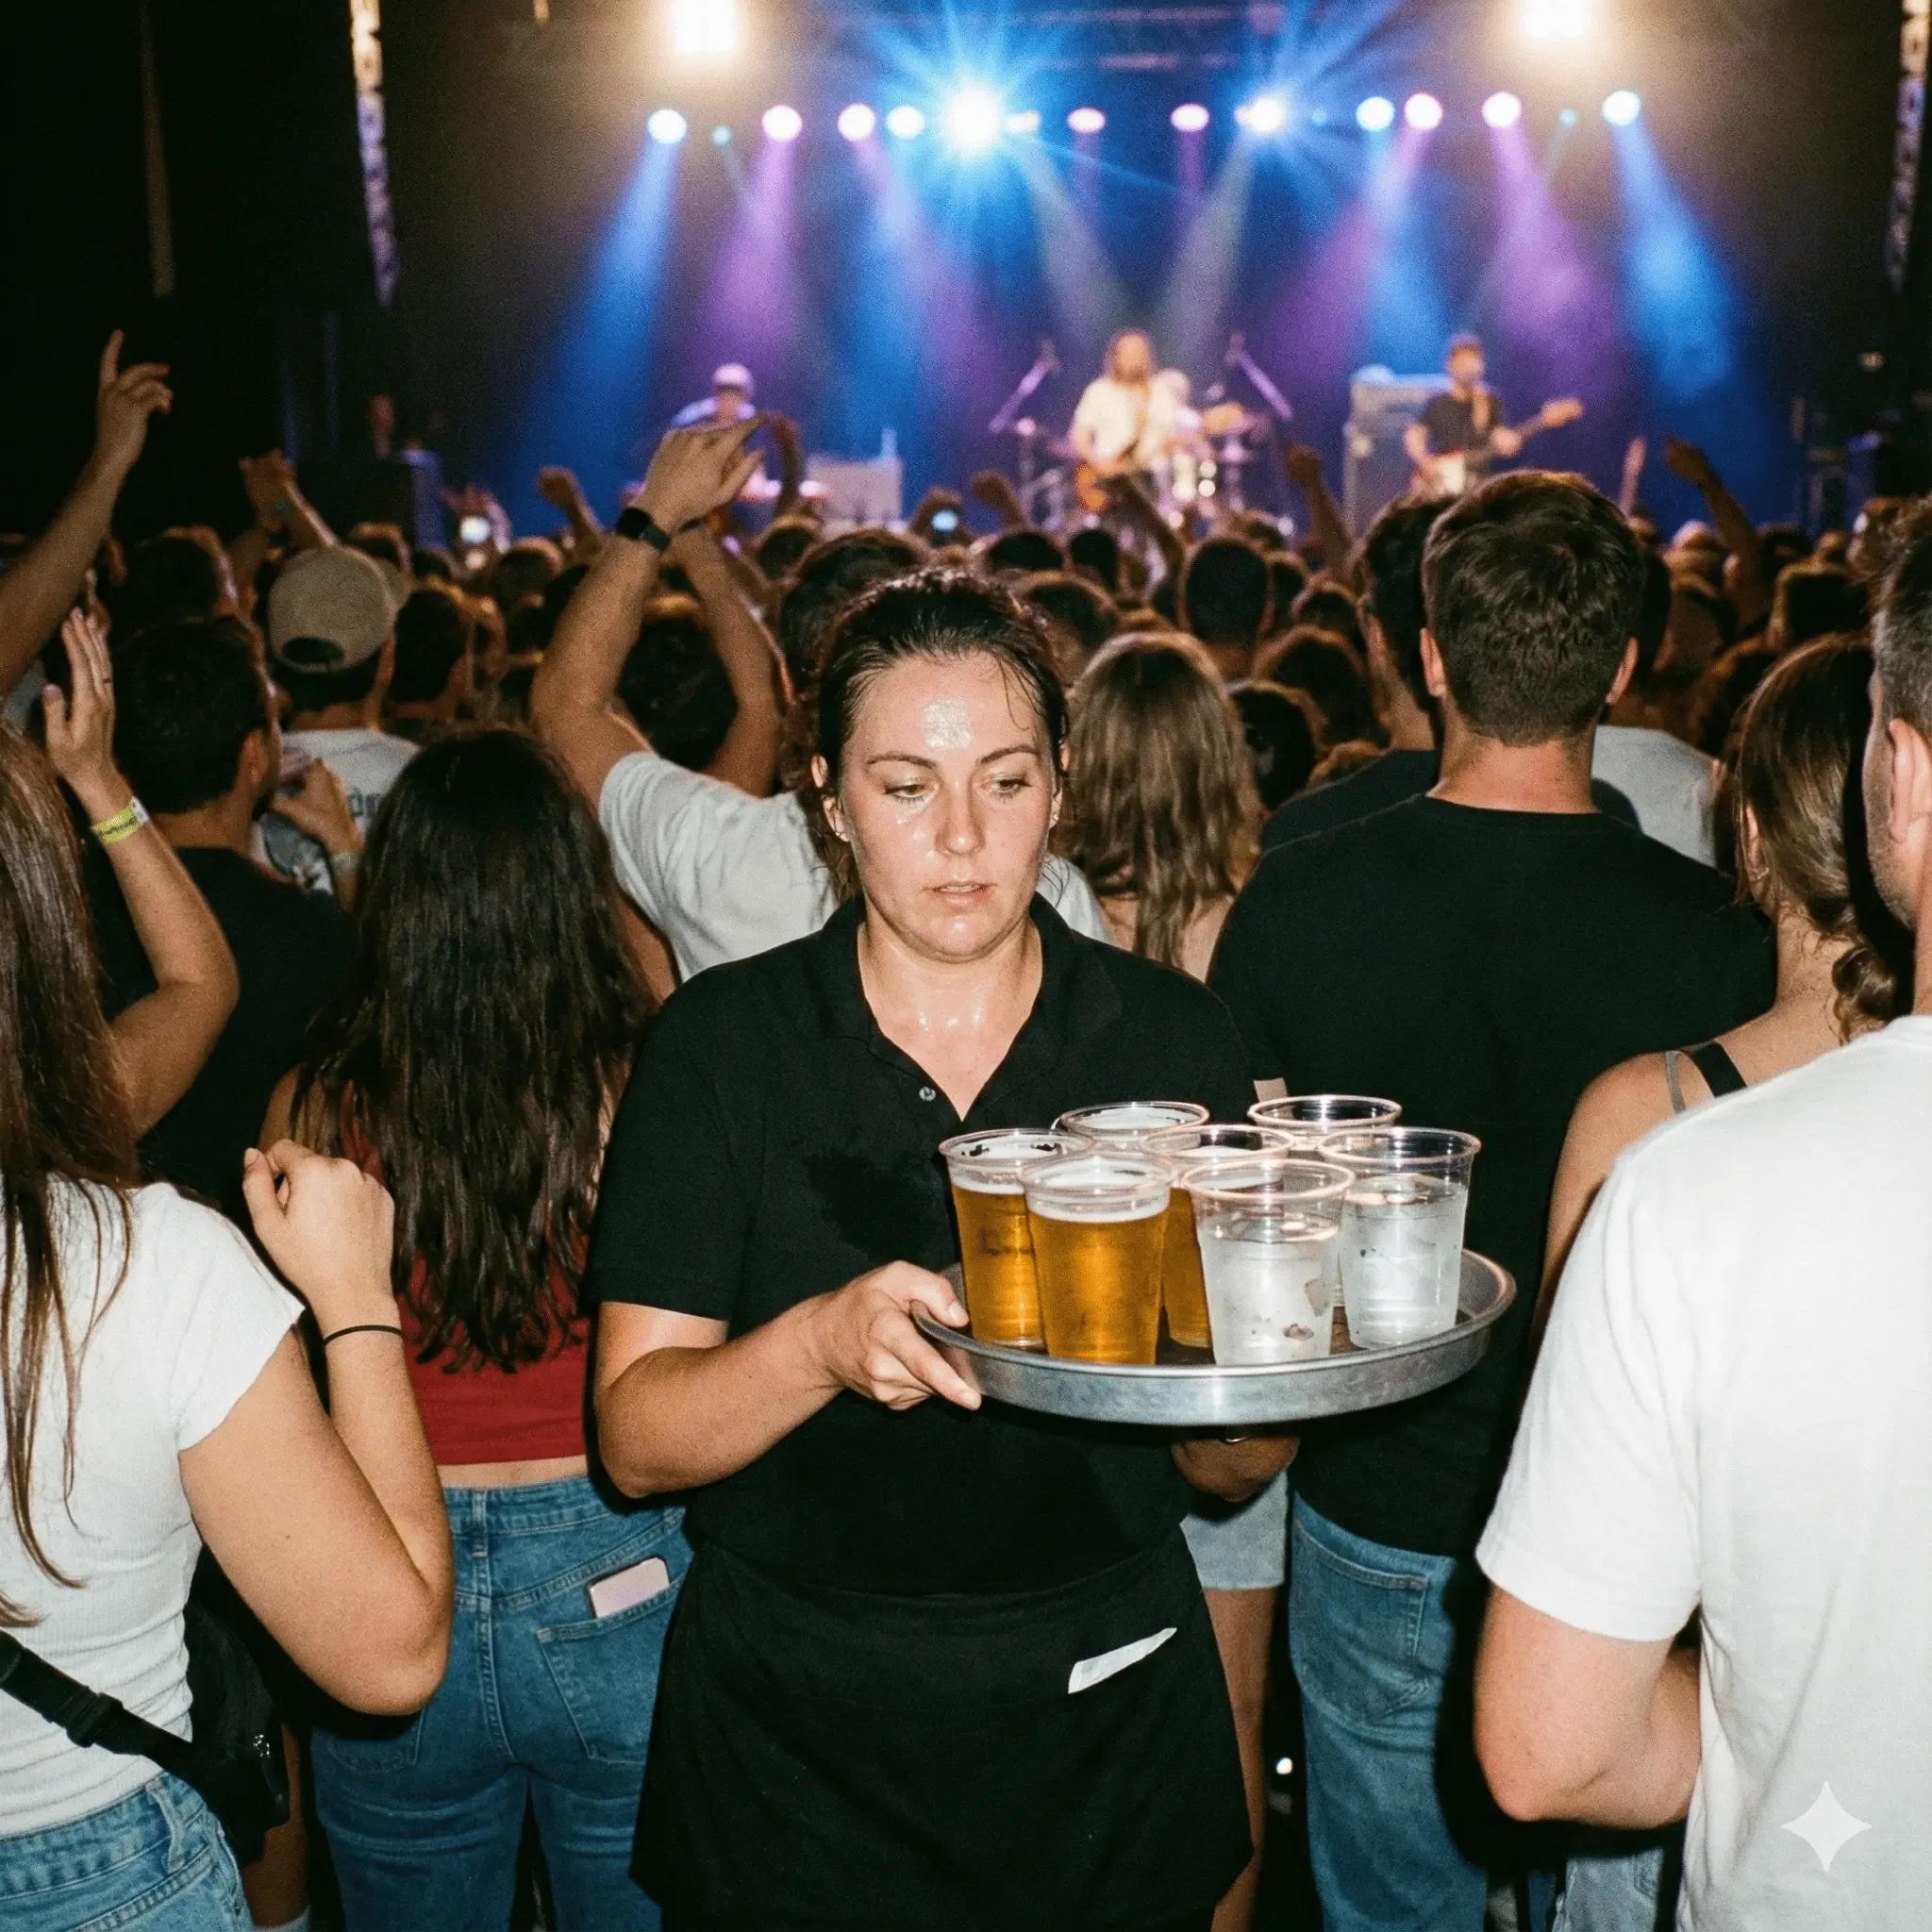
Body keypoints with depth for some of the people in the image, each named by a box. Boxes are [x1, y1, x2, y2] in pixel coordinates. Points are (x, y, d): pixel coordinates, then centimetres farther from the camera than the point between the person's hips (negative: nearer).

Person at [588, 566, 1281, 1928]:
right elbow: (635, 1441, -12)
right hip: (792, 1741, -1)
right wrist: (824, 1344, -30)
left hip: (1109, 1728, 2)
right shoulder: (722, 1045, -7)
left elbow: (1236, 1472, -1)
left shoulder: (1172, 1039, -4)